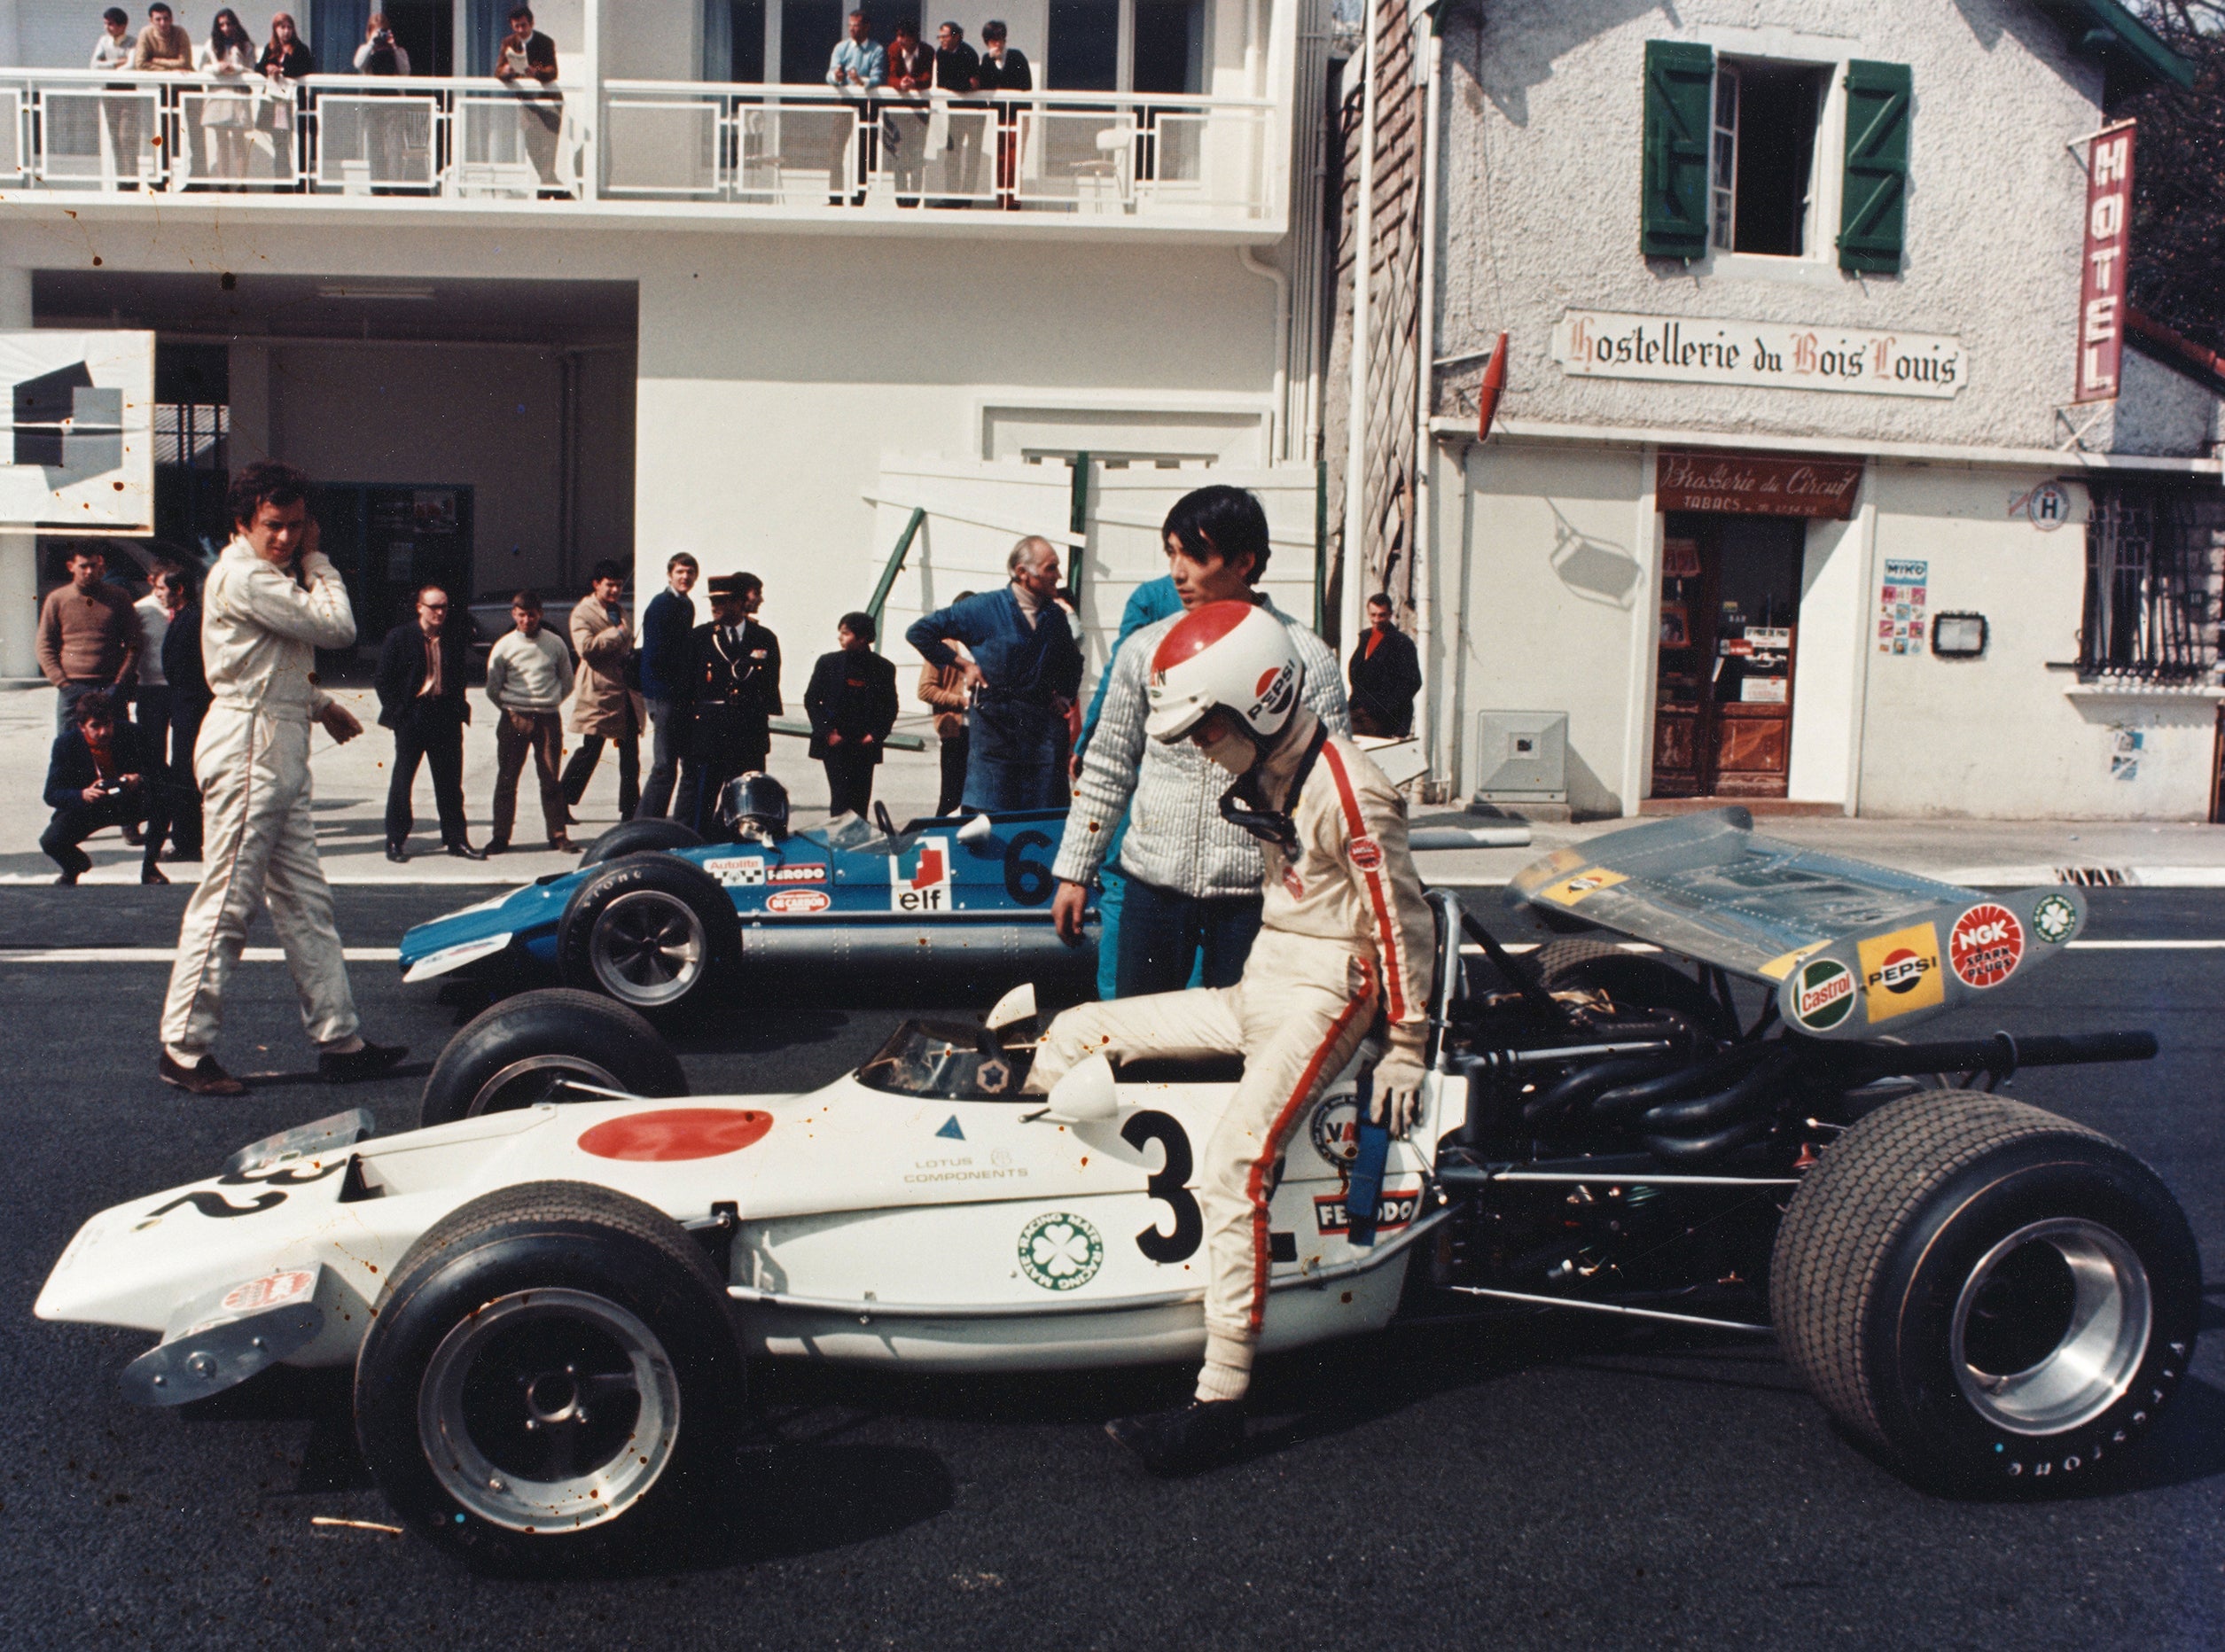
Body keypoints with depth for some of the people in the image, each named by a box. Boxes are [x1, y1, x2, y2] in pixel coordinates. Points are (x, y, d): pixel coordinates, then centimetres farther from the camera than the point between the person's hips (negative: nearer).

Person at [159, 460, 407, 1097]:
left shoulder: (270, 575, 19)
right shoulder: (242, 576, -14)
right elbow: (337, 627, -17)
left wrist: (320, 703, 20)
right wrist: (317, 561, -4)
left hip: (279, 747, 10)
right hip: (249, 744, -10)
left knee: (305, 900, 10)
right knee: (227, 901, -6)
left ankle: (340, 1039, 13)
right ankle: (184, 1050, 2)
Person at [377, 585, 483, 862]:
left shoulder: (455, 637, 5)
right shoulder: (399, 637, -3)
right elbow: (384, 680, -1)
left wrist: (459, 708, 5)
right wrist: (395, 712, -6)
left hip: (446, 718, 3)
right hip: (411, 717, -3)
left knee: (450, 783, 8)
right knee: (402, 781, 5)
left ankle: (457, 839, 15)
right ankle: (395, 841, 12)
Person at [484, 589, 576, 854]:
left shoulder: (555, 643, 4)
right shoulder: (504, 646, 2)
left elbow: (567, 682, 13)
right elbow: (493, 689, 8)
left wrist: (547, 704, 7)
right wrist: (512, 711, 6)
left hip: (548, 719, 0)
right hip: (513, 719, 0)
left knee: (551, 780, 2)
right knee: (506, 779, 2)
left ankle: (558, 834, 7)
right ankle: (501, 836, 7)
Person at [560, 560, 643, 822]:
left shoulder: (620, 612, 21)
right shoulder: (583, 612, -4)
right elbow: (586, 647, -20)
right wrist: (616, 633, -16)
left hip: (625, 690, 7)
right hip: (599, 692, -7)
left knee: (630, 755, 6)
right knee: (590, 751, -5)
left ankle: (630, 811, 10)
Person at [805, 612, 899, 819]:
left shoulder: (884, 668, 4)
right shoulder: (828, 662, 3)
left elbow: (890, 707, 10)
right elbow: (811, 700, 6)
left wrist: (876, 734, -3)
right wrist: (827, 732, -4)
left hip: (865, 746, 1)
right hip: (834, 745, -1)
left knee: (861, 801, 2)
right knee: (841, 797, -9)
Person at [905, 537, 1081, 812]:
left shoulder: (1056, 616, 12)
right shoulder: (985, 607, -2)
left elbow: (1073, 663, 32)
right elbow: (919, 631, 1)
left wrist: (1064, 696, 16)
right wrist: (961, 664, -1)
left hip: (1041, 726, 4)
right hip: (994, 724, -4)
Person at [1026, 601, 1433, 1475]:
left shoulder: (1349, 791, -17)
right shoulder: (1261, 780, 10)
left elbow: (1402, 918, -13)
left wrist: (1406, 1047, -10)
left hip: (1321, 1002, -10)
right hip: (1256, 987, 10)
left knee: (1233, 1167, -28)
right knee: (1076, 1033, 5)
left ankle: (1221, 1401, -26)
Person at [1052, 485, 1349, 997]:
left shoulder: (1306, 658, -5)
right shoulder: (1145, 650, 5)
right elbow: (1106, 768, 12)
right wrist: (1074, 873, 12)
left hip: (1252, 890, -3)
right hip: (1153, 883, 3)